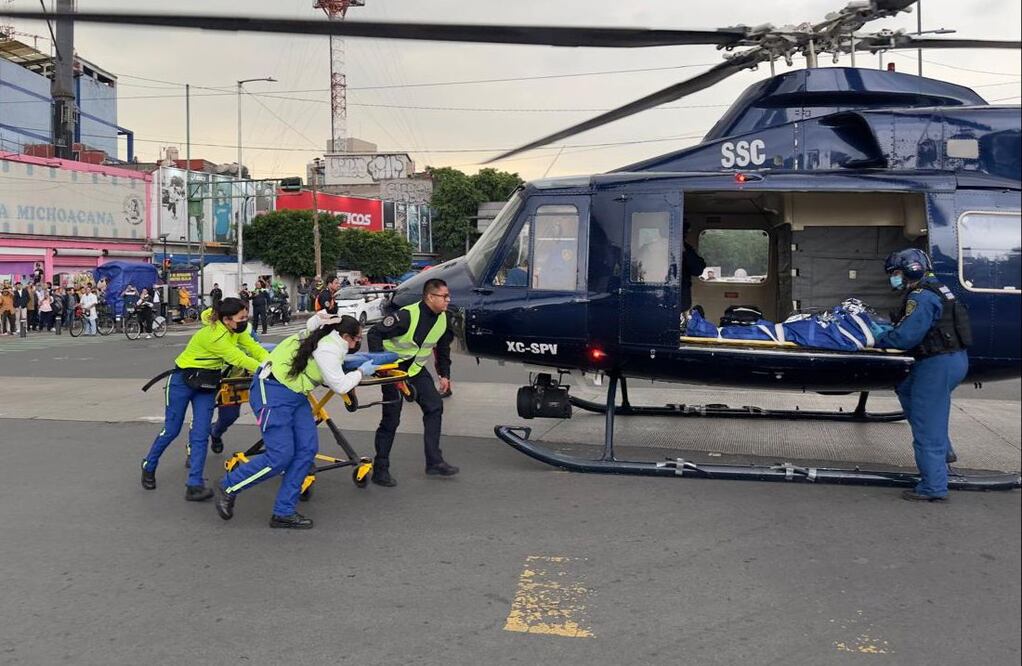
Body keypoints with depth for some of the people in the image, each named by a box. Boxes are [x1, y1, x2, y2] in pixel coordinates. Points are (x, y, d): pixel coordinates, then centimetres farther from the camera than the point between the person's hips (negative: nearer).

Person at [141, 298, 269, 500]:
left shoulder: (237, 331, -7)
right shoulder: (213, 336, -31)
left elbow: (255, 349, -12)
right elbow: (239, 360, -32)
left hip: (207, 384, 6)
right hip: (183, 381, -6)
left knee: (201, 435, -4)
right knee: (171, 431, 6)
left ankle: (194, 485, -5)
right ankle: (148, 467, 31)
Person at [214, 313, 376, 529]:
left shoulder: (326, 337, 7)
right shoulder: (328, 349, -21)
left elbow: (316, 318, 29)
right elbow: (340, 386, -17)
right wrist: (361, 372, -1)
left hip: (295, 395, 10)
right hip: (273, 392, -10)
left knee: (307, 448, 0)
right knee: (280, 456, -12)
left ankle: (284, 512, 4)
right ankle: (228, 488, 8)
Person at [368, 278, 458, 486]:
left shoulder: (443, 319, -5)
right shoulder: (407, 316, -28)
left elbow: (443, 348, 12)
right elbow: (375, 333, -26)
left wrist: (445, 374, 10)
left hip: (417, 369, 7)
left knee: (434, 406, -4)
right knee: (391, 419, -4)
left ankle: (434, 462, 3)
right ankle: (380, 470, 6)